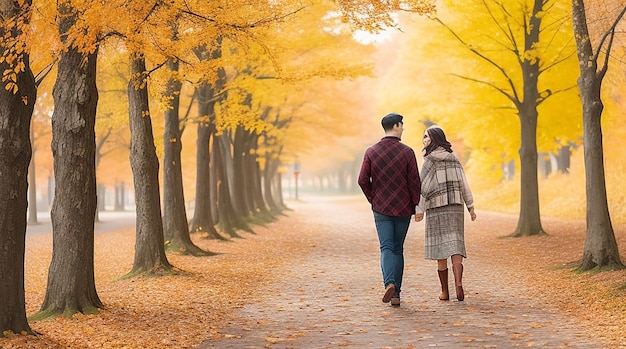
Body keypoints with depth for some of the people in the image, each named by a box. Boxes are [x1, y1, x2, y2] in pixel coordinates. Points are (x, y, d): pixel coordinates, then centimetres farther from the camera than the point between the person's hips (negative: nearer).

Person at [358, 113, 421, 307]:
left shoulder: (371, 152, -1)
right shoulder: (407, 152, -5)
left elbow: (363, 180, -3)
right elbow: (414, 181, -6)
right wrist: (415, 204, 5)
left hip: (381, 208, 0)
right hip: (403, 209, 0)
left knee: (386, 247, 1)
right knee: (398, 249, 9)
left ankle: (389, 283, -24)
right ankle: (396, 294, 10)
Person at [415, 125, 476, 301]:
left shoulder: (431, 160, -6)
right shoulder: (454, 159, 9)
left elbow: (424, 186, -14)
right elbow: (463, 184, 10)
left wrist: (419, 209, -18)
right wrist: (471, 207, 14)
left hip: (436, 208, -4)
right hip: (455, 207, 4)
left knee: (440, 248, 3)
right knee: (455, 245, 1)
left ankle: (445, 292, 7)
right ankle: (458, 284, -21)